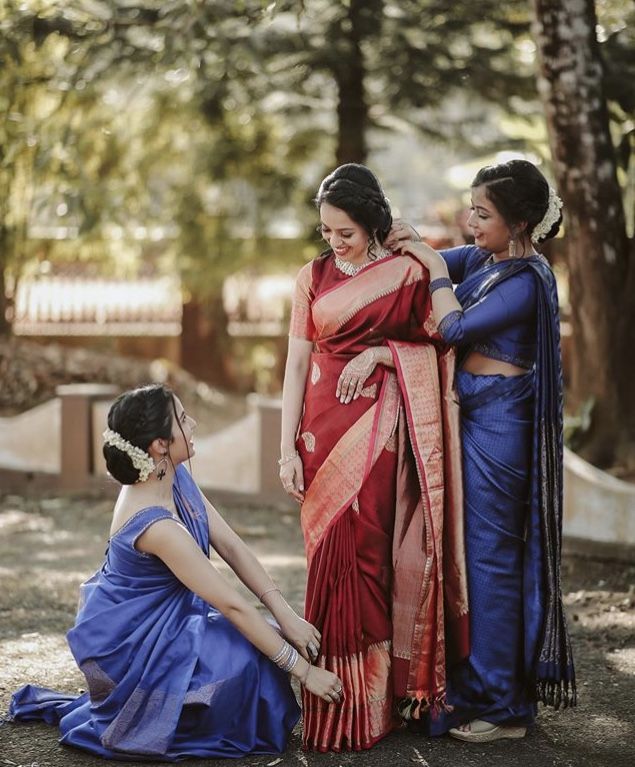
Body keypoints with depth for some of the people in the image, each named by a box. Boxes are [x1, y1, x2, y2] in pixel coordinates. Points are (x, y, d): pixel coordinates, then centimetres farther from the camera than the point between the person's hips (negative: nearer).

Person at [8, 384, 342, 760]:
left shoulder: (177, 477, -7)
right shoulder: (155, 524, -33)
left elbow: (231, 545, -6)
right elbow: (233, 605, -30)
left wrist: (286, 615, -15)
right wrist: (303, 669, -24)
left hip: (167, 615, 9)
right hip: (126, 644, -9)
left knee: (261, 638, -3)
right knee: (243, 658, -22)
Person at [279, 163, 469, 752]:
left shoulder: (408, 273, 2)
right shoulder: (313, 277, 7)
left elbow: (436, 349, 6)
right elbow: (296, 362, 5)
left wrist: (380, 353, -11)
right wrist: (287, 446, -1)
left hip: (379, 428, -2)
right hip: (325, 426, 2)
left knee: (365, 554, -4)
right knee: (331, 554, 0)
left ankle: (366, 705, 5)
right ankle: (333, 699, 9)